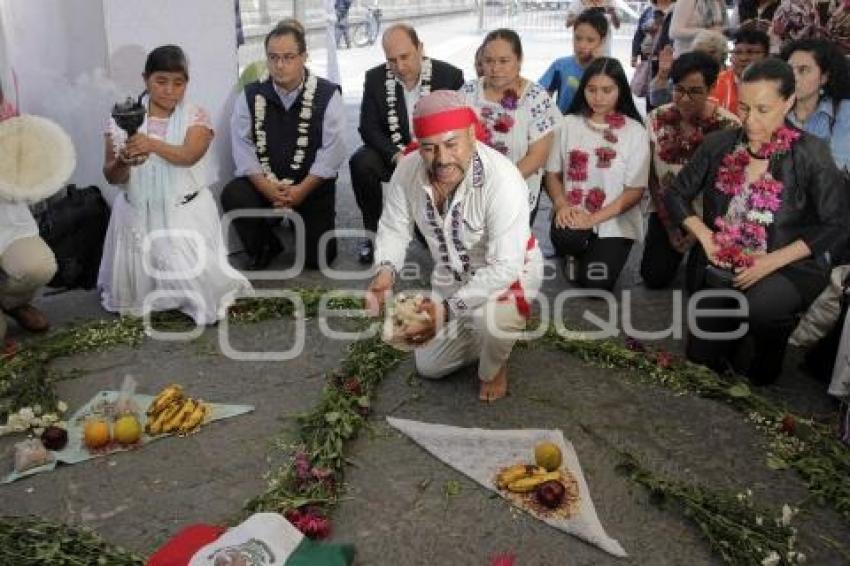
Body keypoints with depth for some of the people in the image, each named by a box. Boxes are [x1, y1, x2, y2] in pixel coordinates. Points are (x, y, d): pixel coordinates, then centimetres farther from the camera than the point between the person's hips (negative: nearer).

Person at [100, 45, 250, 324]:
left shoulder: (196, 116, -3)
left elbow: (188, 155, -22)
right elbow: (111, 176, -2)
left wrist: (152, 144, -40)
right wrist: (123, 162, -25)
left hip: (185, 211, -2)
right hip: (138, 213, 2)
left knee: (196, 278, -13)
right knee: (132, 290, -2)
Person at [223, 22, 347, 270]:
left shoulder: (327, 95, -8)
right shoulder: (251, 95, -1)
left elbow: (332, 150, -12)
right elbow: (242, 147, -6)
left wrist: (301, 190, -19)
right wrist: (266, 187, -19)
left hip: (312, 186, -2)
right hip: (263, 183, 2)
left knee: (317, 257, -9)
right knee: (233, 195, -28)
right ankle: (264, 247, 1)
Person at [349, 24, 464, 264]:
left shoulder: (450, 76, -11)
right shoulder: (375, 78, -6)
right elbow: (369, 128, -8)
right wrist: (397, 156, -26)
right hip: (392, 152, 1)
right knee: (361, 163, -28)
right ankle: (374, 232, -8)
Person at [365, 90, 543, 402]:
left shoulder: (502, 179, -37)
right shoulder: (408, 169, -23)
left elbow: (504, 267, -38)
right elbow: (394, 228, -9)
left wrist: (448, 309, -47)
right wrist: (385, 270, -31)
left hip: (512, 268, -5)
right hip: (453, 274, 5)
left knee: (492, 316, -39)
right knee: (429, 367, 11)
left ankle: (494, 368, -2)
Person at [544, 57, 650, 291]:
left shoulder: (635, 131, -4)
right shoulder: (568, 124, 4)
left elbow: (635, 191, -6)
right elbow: (552, 173, 6)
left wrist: (594, 218, -18)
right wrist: (562, 205, -15)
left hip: (615, 222, -1)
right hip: (573, 216, 2)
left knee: (594, 284, -19)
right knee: (565, 236, -33)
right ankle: (578, 257, 3)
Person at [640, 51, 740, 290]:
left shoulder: (728, 126, -15)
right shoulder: (656, 120, -7)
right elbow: (652, 176, -1)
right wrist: (669, 225, -4)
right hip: (667, 210, 2)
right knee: (654, 278, -7)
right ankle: (676, 247, 27)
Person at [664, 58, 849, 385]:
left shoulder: (810, 153, -12)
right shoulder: (719, 144, -2)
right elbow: (676, 195, 6)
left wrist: (772, 262, -18)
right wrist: (705, 236, -9)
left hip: (788, 269, -3)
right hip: (724, 268, 4)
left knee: (757, 307, -36)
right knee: (701, 359, 3)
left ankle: (776, 330, 0)